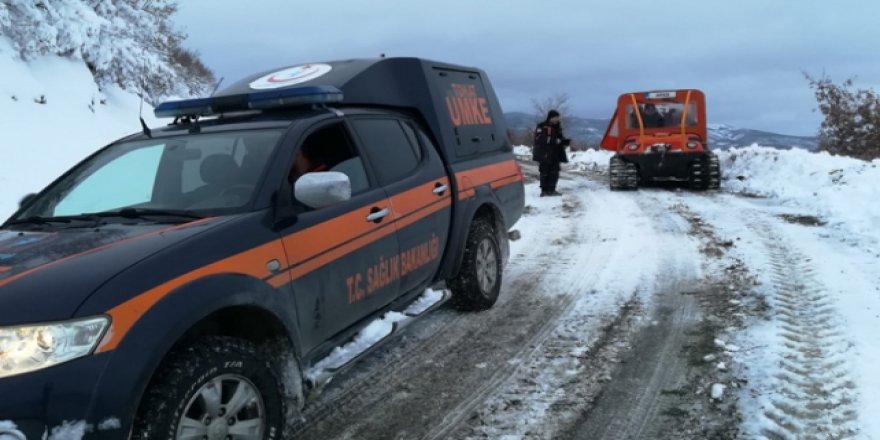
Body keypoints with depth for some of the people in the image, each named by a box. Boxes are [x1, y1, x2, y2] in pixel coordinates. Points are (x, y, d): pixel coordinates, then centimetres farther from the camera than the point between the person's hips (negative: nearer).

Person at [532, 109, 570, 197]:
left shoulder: (557, 127, 17)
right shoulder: (542, 127, -9)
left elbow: (560, 139, 23)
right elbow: (540, 139, -22)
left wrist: (567, 141, 1)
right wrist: (554, 141, -24)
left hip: (555, 155, 7)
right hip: (544, 155, -7)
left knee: (554, 173, 6)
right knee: (545, 173, -3)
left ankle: (551, 190, 15)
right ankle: (544, 190, 5)